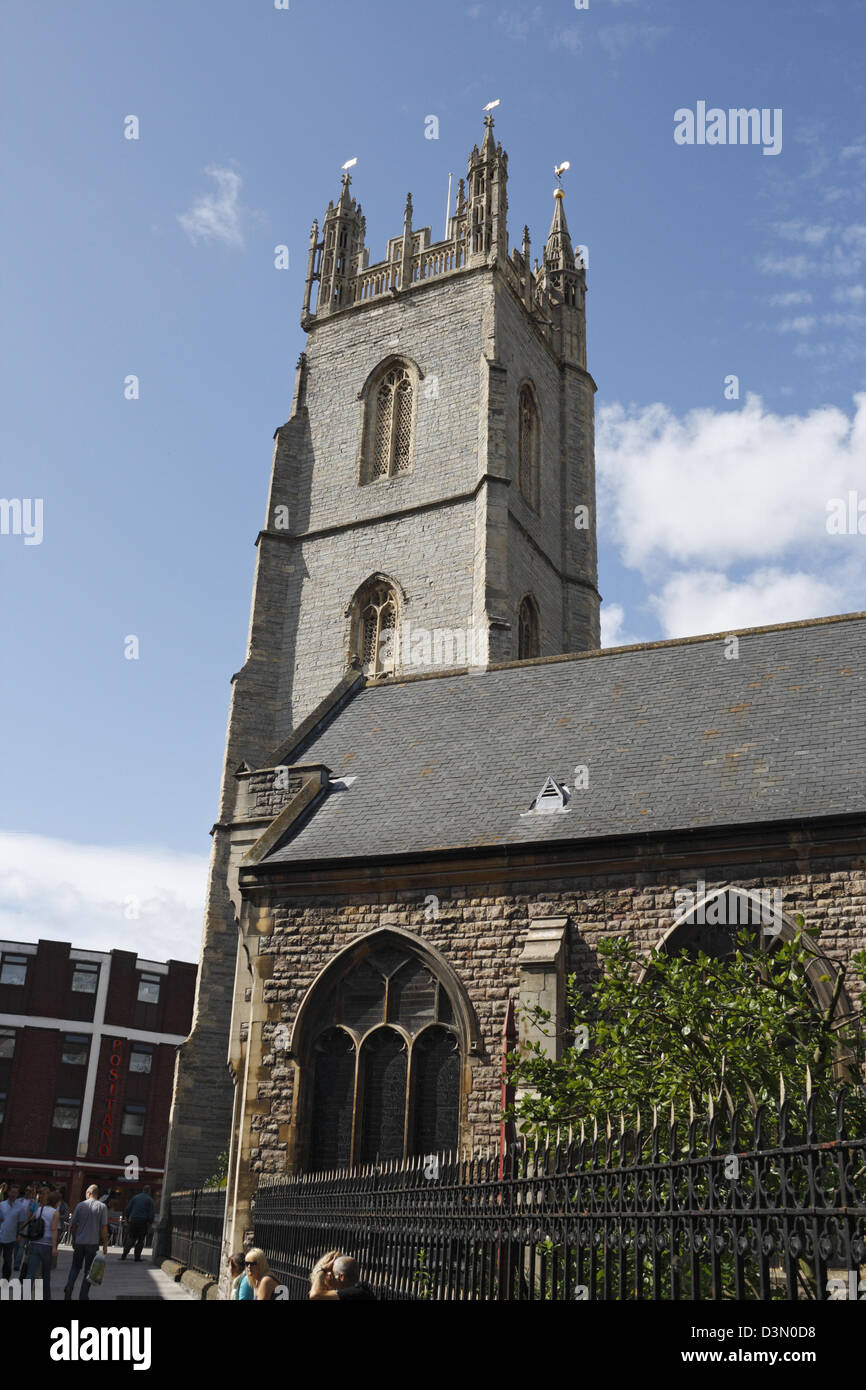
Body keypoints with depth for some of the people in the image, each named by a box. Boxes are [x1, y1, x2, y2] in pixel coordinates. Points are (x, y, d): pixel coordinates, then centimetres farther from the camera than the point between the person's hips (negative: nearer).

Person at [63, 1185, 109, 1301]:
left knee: (75, 1267, 15)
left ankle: (68, 1287, -6)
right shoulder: (102, 1207, -3)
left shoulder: (80, 1205, 0)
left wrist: (73, 1240, 16)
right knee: (88, 1270, 10)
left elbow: (72, 1225, 2)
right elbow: (104, 1227, -7)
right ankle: (83, 1295, 8)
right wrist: (105, 1245, 0)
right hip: (93, 1243, -1)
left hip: (79, 1242, 1)